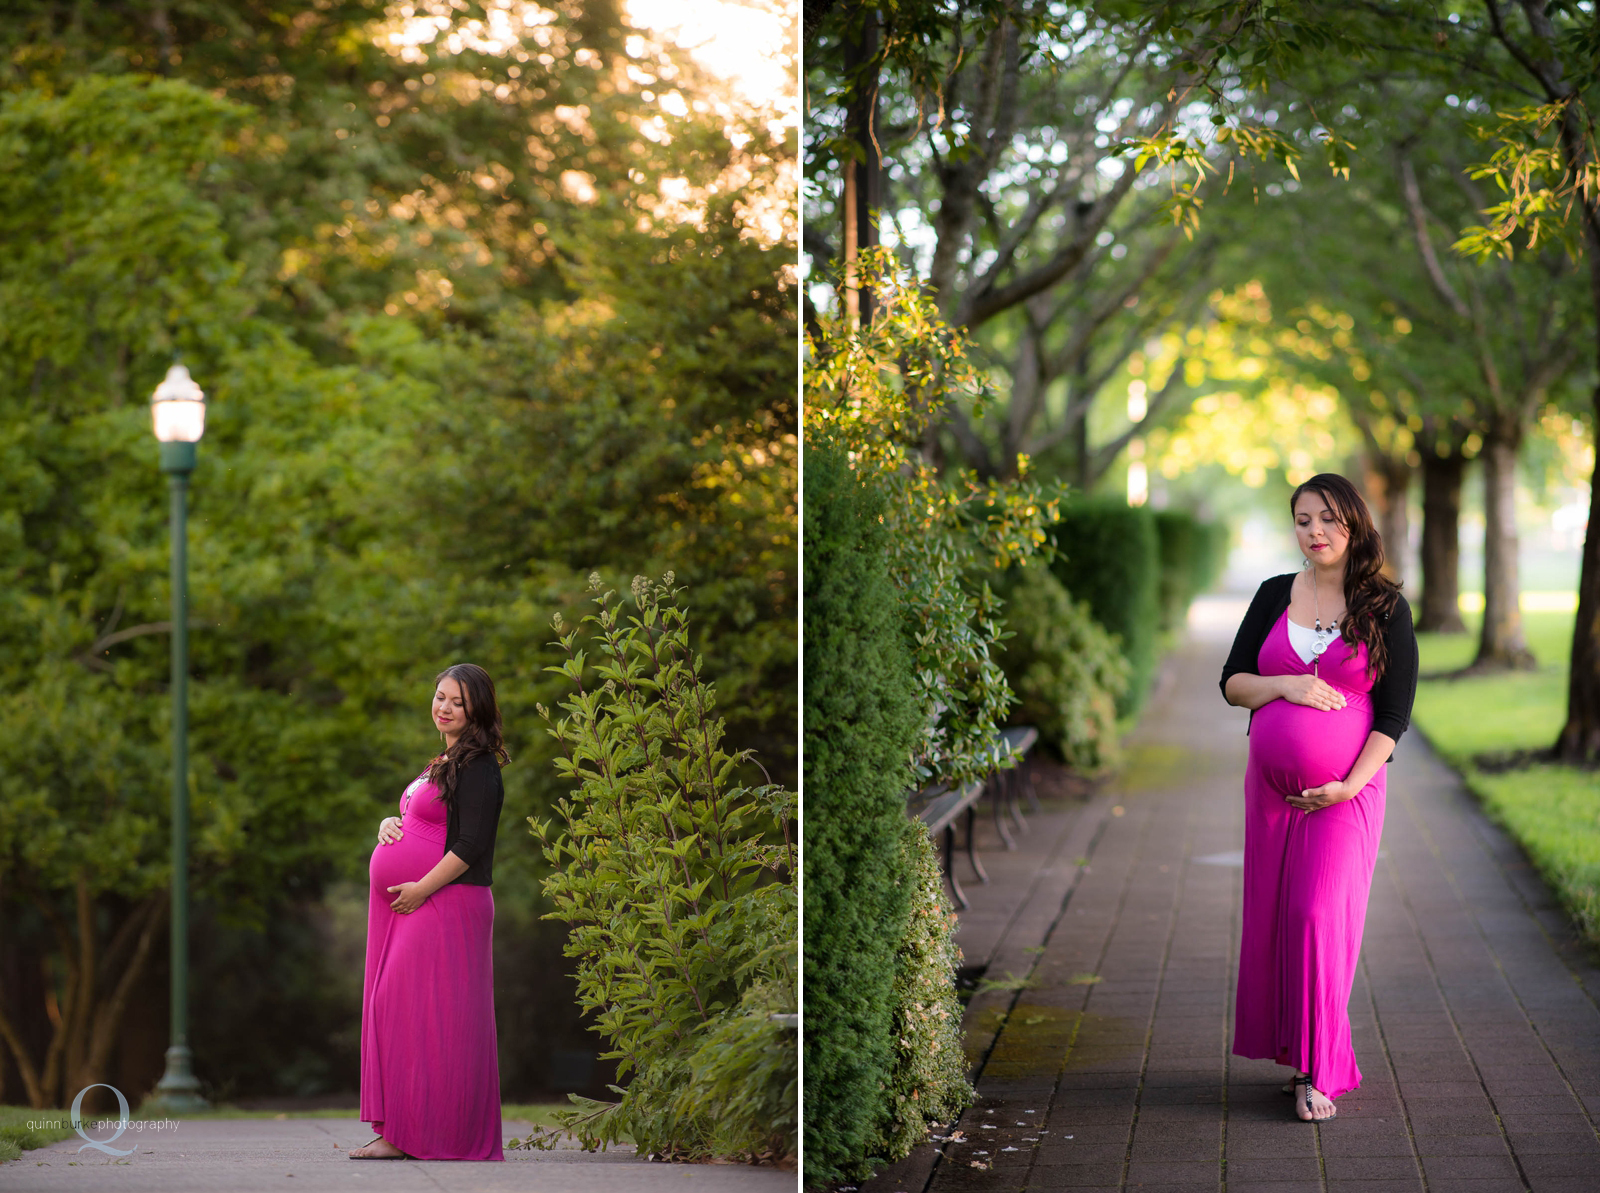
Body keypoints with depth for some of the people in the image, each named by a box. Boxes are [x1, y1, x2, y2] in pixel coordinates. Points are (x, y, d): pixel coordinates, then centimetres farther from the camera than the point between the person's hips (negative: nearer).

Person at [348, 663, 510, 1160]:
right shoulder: (442, 764, 20)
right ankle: (398, 1134, 9)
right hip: (408, 902, 10)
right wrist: (388, 824, 5)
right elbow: (411, 819, 27)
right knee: (392, 1007, 6)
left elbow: (471, 845, -16)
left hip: (445, 902, -10)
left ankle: (420, 1136, -8)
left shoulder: (478, 766, -9)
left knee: (422, 1011, -10)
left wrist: (420, 889, -18)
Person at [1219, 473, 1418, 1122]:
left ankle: (1320, 1073, -7)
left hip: (1345, 793, -4)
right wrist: (1287, 685, -11)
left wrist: (1351, 784, -13)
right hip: (1270, 786, 4)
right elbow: (1231, 682, 8)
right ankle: (1306, 1055, 18)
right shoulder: (1274, 596, 9)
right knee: (1274, 920, 5)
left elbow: (1395, 714, -3)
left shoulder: (1385, 608, -1)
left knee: (1319, 916, -12)